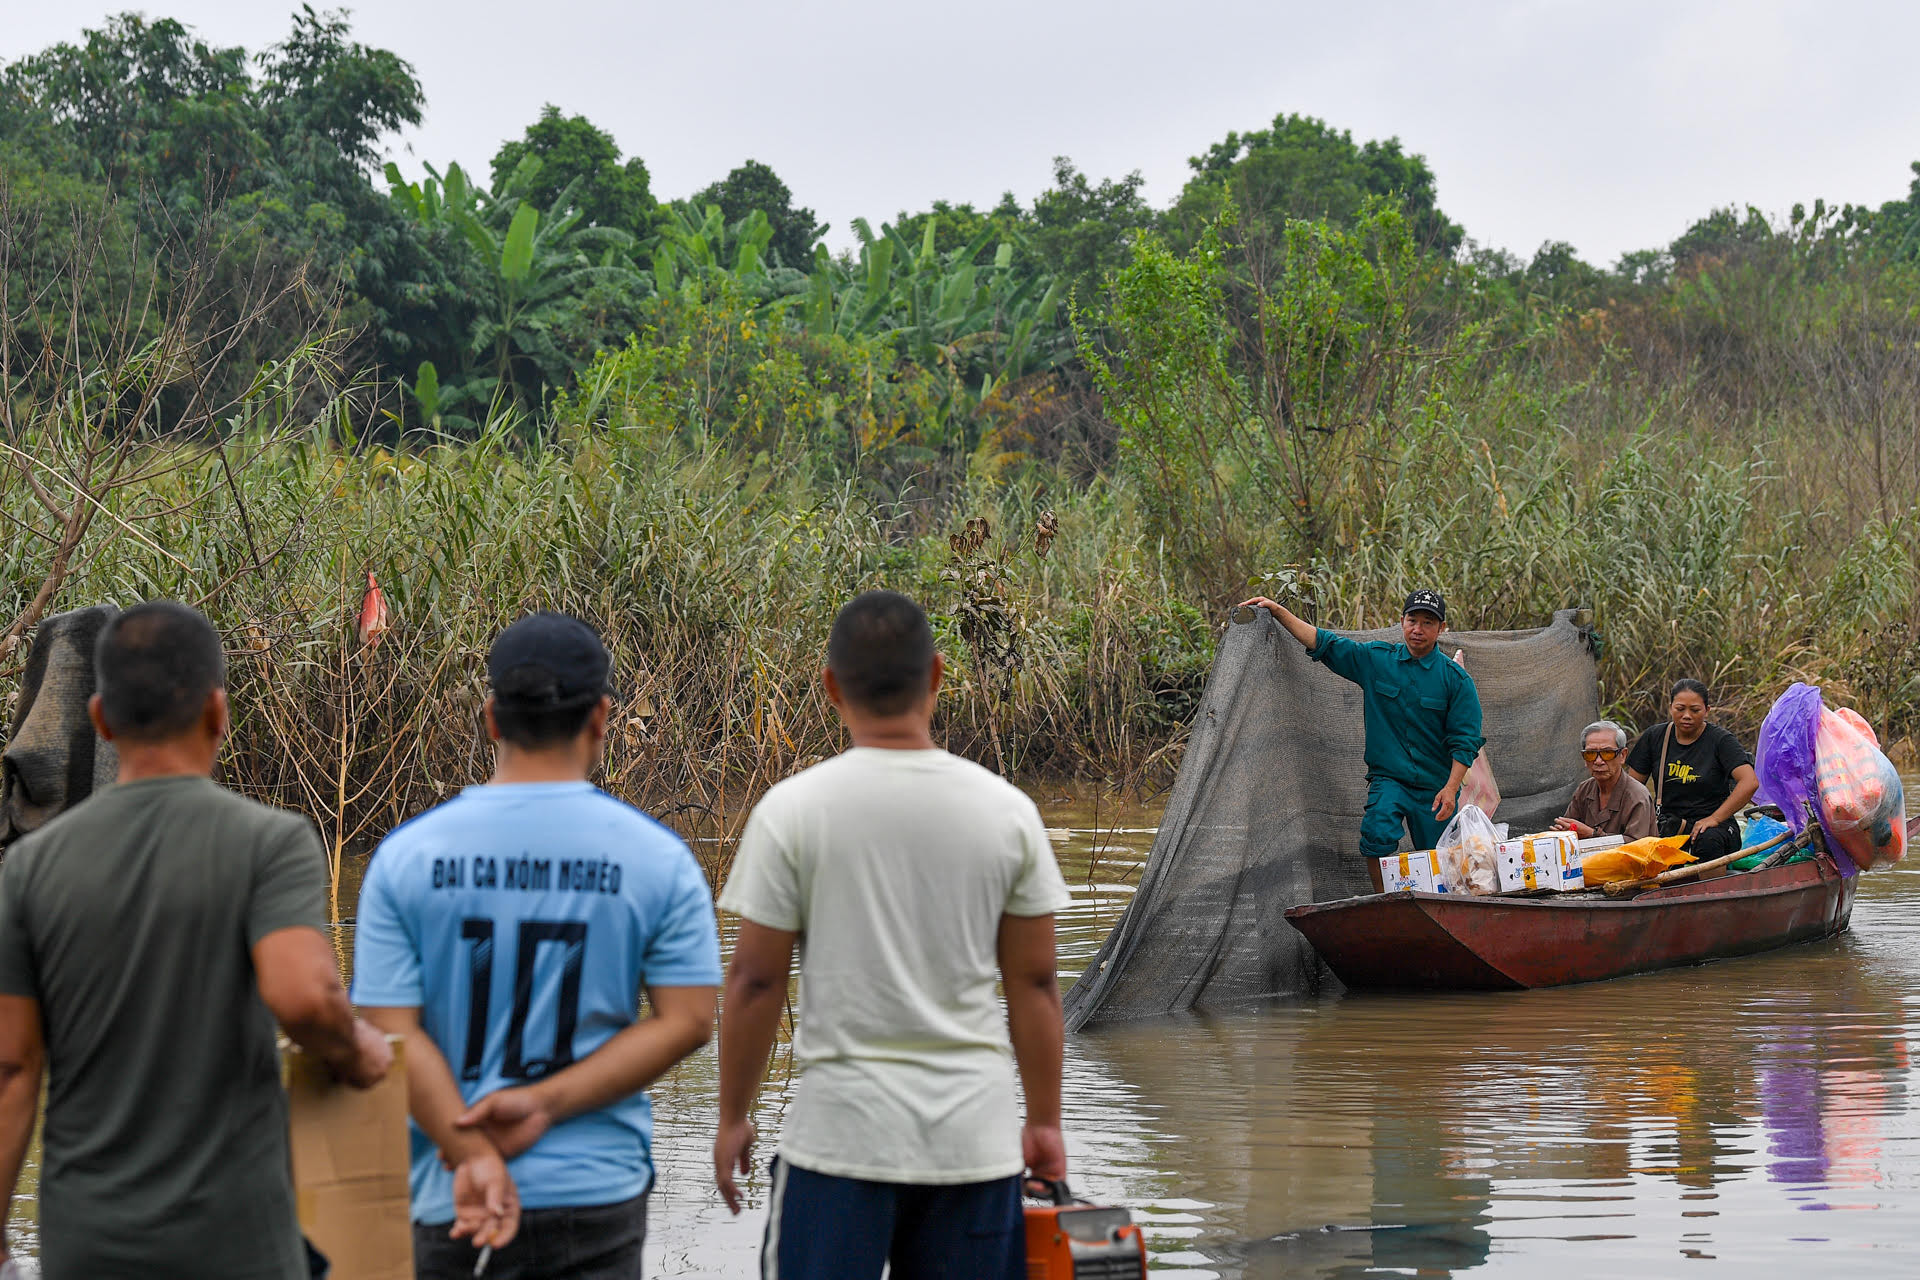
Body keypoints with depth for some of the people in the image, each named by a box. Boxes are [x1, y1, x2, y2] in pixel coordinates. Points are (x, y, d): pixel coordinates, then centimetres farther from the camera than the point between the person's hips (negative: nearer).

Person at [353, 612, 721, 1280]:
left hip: (448, 1201, 1)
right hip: (600, 1196, -1)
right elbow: (687, 1019, -5)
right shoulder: (658, 857, -1)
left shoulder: (406, 855, 0)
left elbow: (391, 1032, -7)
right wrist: (543, 1105, -10)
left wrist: (471, 1154, -13)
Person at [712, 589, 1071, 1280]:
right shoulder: (1006, 809, 0)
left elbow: (755, 980, -4)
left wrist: (732, 1117, 8)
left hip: (841, 1133, -2)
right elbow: (1034, 982, 5)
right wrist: (1045, 1120, 15)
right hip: (975, 1137, 3)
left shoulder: (791, 810, -7)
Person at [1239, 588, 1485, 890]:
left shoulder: (1456, 679, -1)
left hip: (1435, 785, 0)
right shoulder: (1376, 659, 4)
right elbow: (1322, 643, 9)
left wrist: (1451, 789, -15)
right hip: (1388, 777, 0)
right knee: (1378, 834, -26)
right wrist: (1278, 611, 3)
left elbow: (1465, 740, -4)